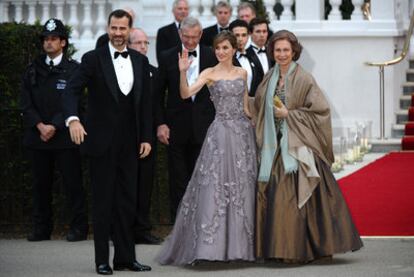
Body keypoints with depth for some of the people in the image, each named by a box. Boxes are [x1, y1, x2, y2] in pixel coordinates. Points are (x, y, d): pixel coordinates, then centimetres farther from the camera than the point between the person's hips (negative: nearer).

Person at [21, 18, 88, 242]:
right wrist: (39, 125, -9)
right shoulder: (33, 70, 12)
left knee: (73, 183, -2)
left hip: (64, 137, -4)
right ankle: (41, 228, 14)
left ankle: (79, 228, 4)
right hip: (37, 137, 4)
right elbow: (26, 103, 5)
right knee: (41, 184, 7)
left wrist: (54, 126, -14)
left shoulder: (73, 70, 0)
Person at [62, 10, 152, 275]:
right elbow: (72, 91, -14)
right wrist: (73, 118, -32)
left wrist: (146, 138, 4)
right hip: (101, 141, -4)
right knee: (103, 201, 3)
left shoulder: (140, 61, 8)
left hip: (129, 142, 4)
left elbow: (146, 102, 9)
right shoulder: (93, 59, -5)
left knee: (128, 201, 7)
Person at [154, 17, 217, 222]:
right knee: (178, 181, 5)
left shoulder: (212, 56, 1)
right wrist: (160, 123, -3)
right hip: (176, 127, 0)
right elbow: (158, 94, 5)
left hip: (204, 126, 0)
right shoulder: (167, 57, 1)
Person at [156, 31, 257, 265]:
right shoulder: (210, 74, -1)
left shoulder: (242, 73, 11)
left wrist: (253, 123, 19)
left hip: (243, 131, 4)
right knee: (216, 186, -9)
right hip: (221, 132, -4)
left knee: (243, 186, 6)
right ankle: (211, 245, -7)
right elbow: (186, 94, -15)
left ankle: (240, 243, 14)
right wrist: (183, 72, -29)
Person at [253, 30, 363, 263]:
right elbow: (260, 108, 20)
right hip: (274, 148, 6)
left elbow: (320, 110, -10)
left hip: (298, 147, -6)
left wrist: (289, 115, -12)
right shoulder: (270, 79, 11)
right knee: (272, 197, 3)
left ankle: (299, 249, -1)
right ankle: (277, 247, 12)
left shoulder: (303, 79, -8)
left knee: (294, 197, -9)